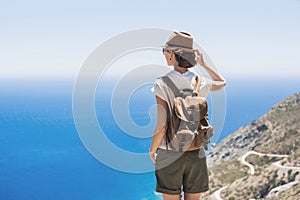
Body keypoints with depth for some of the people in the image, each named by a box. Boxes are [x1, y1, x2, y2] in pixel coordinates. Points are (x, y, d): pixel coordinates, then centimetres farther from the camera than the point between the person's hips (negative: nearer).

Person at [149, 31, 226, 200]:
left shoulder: (162, 85, -15)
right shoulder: (201, 83, -3)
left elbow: (162, 126, -18)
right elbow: (222, 83, 22)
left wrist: (152, 150, -1)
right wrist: (203, 64, 30)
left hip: (169, 155, -3)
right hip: (196, 154, 3)